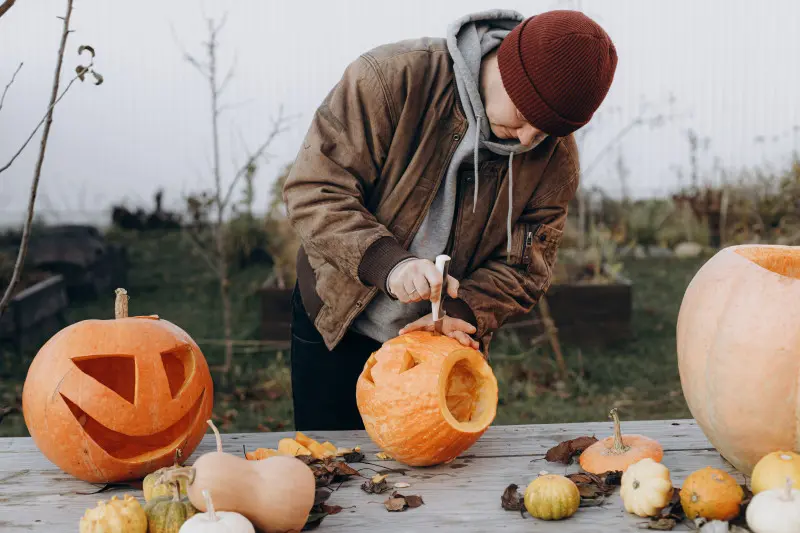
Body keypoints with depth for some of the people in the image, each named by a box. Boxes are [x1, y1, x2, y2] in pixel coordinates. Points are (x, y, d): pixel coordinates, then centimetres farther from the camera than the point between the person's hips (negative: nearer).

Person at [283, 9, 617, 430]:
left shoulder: (556, 154, -12)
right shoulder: (392, 78, -23)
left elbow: (524, 266, -7)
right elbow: (313, 190, -24)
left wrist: (461, 313, -26)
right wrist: (387, 262, -38)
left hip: (439, 338, 2)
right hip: (338, 318, -1)